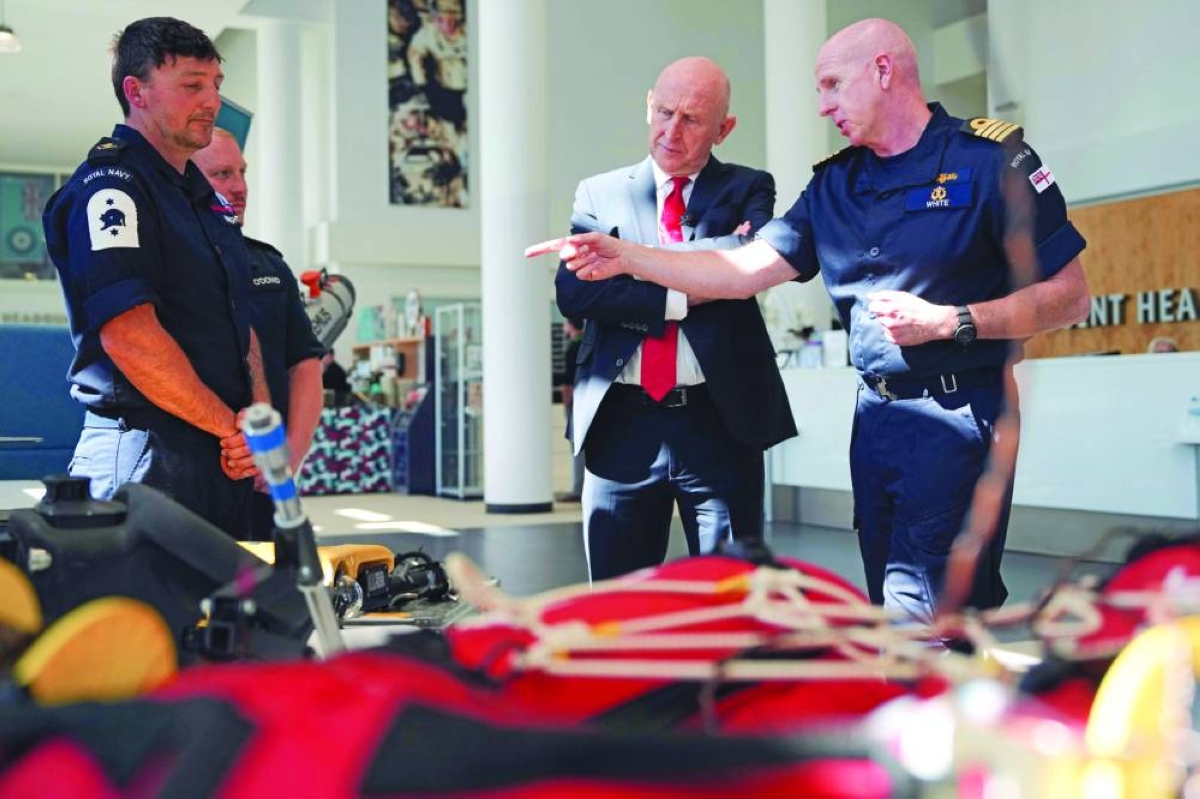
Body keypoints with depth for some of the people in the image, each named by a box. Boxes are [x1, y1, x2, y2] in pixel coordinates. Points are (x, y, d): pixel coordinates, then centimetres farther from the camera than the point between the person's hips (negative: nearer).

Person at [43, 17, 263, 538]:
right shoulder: (108, 187, -10)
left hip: (227, 455, 9)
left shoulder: (204, 198, 18)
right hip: (145, 452, -9)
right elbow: (128, 336, -21)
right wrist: (232, 427, -13)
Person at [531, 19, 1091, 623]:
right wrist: (626, 256, -2)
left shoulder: (989, 159, -6)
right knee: (891, 607, 12)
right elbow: (745, 269, 6)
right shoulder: (834, 183, 12)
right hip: (875, 415, 7)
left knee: (918, 619, -12)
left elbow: (1069, 296, -7)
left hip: (959, 416, -6)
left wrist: (948, 321, -17)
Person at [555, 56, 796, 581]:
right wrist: (679, 298, -14)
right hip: (622, 425, 2)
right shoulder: (600, 194, 10)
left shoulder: (746, 189, 7)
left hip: (720, 422, -1)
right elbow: (573, 292, -5)